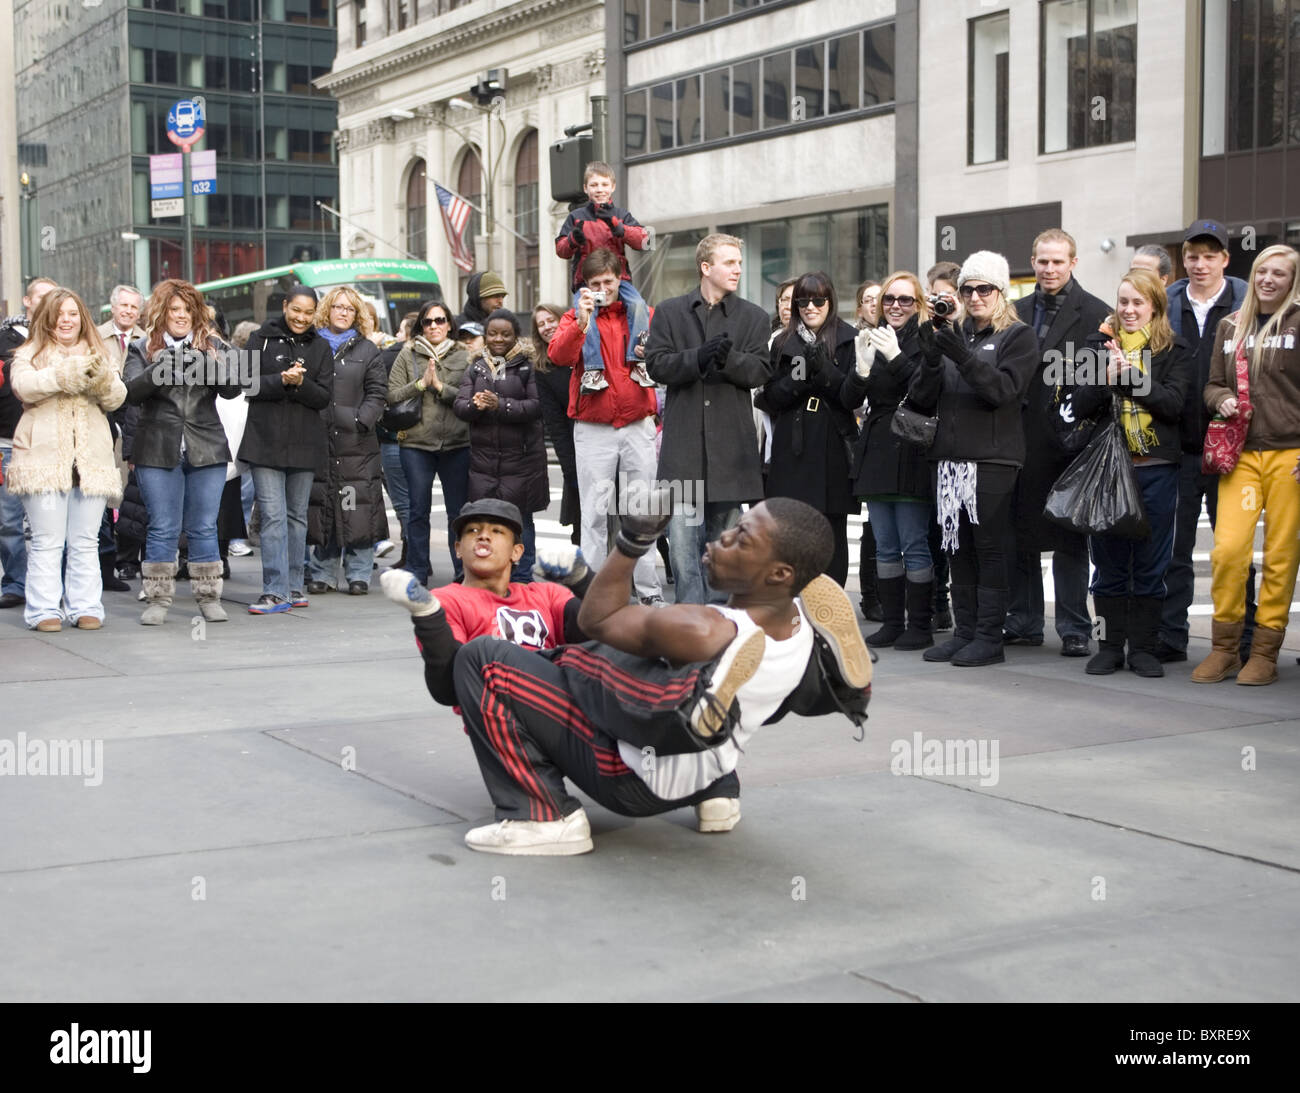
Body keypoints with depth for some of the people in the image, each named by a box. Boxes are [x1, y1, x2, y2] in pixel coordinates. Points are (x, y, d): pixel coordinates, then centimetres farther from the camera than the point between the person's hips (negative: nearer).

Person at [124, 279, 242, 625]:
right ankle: (158, 600, 8)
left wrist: (214, 364, -23)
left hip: (206, 450, 1)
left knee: (204, 527, 5)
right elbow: (132, 392, -9)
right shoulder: (143, 349, 6)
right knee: (163, 528, 1)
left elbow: (233, 389, -4)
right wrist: (160, 367, -24)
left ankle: (209, 597, 13)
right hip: (158, 451, -1)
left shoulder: (212, 346, 9)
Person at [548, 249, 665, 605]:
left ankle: (649, 591, 11)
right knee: (595, 513, -1)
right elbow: (559, 356, -14)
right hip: (593, 430, -2)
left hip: (638, 426, 2)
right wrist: (581, 322, -26)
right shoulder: (576, 317, 4)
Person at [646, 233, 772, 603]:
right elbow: (657, 364, -1)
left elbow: (761, 370, 1)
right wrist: (698, 358, -18)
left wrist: (728, 359, -19)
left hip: (731, 439, 1)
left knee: (724, 532, 8)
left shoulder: (753, 317, 10)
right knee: (683, 533, -7)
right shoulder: (669, 312, 8)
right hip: (683, 438, -1)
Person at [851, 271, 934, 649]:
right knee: (885, 546, 10)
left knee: (914, 544, -4)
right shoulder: (875, 339, 14)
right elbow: (865, 397, 11)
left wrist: (895, 358, -24)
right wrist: (863, 367, -7)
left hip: (910, 454, -7)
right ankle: (892, 622, 17)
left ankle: (919, 627, 3)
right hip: (877, 451, 7)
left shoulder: (925, 341, -5)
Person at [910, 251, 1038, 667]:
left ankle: (989, 637, 0)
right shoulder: (953, 334, 17)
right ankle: (964, 631, 13)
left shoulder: (1018, 337, 3)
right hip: (951, 456, 5)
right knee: (957, 547, 6)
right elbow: (925, 400, 10)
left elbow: (1004, 389, -13)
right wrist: (931, 360, -9)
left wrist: (962, 357, -25)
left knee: (990, 546, -4)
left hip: (992, 459, -5)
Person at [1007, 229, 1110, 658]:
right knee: (1020, 534, 9)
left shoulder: (1095, 313, -1)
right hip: (1023, 441, 4)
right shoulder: (1016, 312, 13)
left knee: (1070, 538, 1)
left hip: (1069, 441, -4)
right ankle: (1024, 623, 20)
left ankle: (1074, 629, 8)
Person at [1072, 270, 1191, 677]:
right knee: (1109, 562, 5)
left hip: (1156, 468, -1)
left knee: (1150, 563, 3)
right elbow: (1081, 406, 1)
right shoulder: (1099, 346, 9)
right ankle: (1110, 646, 14)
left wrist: (1128, 375, -16)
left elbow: (1173, 403, -8)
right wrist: (1108, 376, -16)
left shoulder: (1175, 352, 5)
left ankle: (1143, 647, 12)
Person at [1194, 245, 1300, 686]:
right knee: (1227, 547, -10)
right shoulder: (1230, 326, 14)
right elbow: (1212, 384, 21)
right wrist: (1222, 399, -2)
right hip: (1241, 452, 3)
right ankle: (1225, 647, 4)